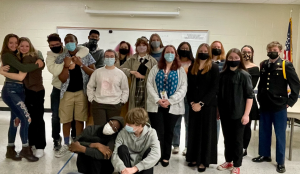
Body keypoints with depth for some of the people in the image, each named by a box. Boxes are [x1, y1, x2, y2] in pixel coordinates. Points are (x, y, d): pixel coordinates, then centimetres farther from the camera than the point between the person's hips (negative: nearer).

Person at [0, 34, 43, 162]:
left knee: (15, 120, 12)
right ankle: (25, 150, -1)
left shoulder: (15, 56, 18)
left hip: (19, 90, 8)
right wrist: (37, 65, -6)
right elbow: (23, 68, -19)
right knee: (26, 118, -13)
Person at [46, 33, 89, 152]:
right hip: (58, 90, 0)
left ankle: (74, 137, 31)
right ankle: (56, 139, 22)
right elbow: (54, 71, -25)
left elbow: (85, 50, -20)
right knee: (56, 116, 3)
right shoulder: (49, 57, -6)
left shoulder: (69, 51, -4)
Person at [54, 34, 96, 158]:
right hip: (67, 92, 1)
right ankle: (66, 145, 24)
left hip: (81, 92, -1)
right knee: (65, 120, 7)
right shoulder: (61, 58, 1)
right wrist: (66, 65, -20)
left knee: (79, 119, 6)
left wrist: (81, 64, -16)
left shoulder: (86, 56, 1)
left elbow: (94, 73, -5)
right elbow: (62, 79, -5)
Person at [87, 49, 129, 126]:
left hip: (115, 105, 0)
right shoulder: (97, 72, 8)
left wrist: (122, 102, 2)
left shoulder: (121, 73, 6)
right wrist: (91, 99, 6)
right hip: (98, 104, 1)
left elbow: (125, 90, 12)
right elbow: (90, 87, 14)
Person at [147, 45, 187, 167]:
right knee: (158, 132, 0)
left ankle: (166, 157, 23)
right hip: (156, 106, 0)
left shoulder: (181, 70, 6)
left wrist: (170, 101, -15)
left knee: (169, 132, 10)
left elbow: (183, 88, -4)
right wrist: (157, 100, -14)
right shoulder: (156, 69, 8)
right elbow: (149, 85, -1)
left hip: (173, 107, 0)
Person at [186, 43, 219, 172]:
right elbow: (189, 87, 8)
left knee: (206, 132, 3)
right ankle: (194, 158, 20)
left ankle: (204, 161, 11)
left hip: (208, 105, -4)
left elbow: (214, 88, -10)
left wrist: (201, 103, -15)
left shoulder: (214, 68, -2)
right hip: (194, 106, 4)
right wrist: (191, 102, -7)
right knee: (194, 131, 8)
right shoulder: (192, 68, 11)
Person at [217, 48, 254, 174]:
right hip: (225, 113, 4)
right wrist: (218, 110, 11)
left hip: (238, 114, -4)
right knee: (227, 139, 16)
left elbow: (250, 96, -10)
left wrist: (246, 114, -14)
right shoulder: (223, 74, 4)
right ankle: (228, 161, 32)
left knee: (237, 140, 7)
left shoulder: (244, 75, -8)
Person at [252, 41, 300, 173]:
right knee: (264, 132, 15)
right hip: (265, 105, 5)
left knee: (280, 135, 6)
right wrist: (260, 98, 10)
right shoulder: (263, 65, 6)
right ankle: (265, 155, 32)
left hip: (279, 106, -4)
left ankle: (280, 162, 18)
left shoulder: (286, 65, -8)